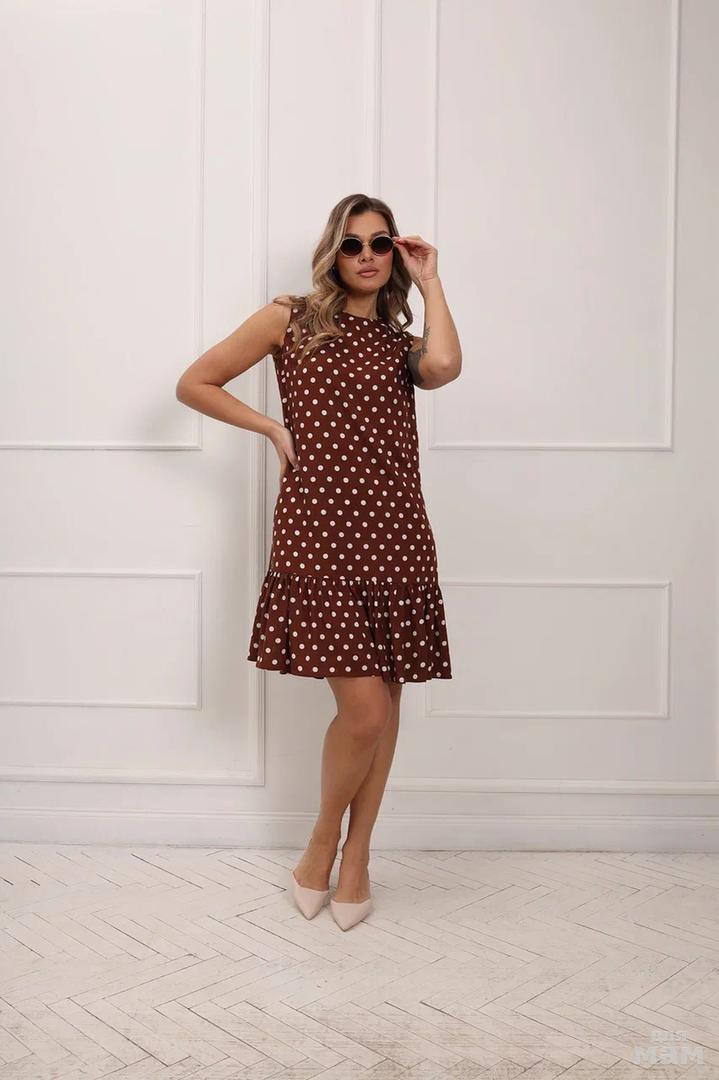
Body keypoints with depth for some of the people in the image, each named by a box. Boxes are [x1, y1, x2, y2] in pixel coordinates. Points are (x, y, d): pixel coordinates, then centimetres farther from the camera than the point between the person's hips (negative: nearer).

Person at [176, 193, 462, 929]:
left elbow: (444, 366, -10)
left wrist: (429, 281, 3)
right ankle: (323, 836, 19)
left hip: (393, 534, 4)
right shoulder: (290, 319, 9)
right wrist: (273, 428, 2)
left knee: (383, 702, 7)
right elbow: (193, 384, 11)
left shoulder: (403, 344, 16)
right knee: (363, 708, -10)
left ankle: (357, 854, 27)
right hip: (318, 531, -4)